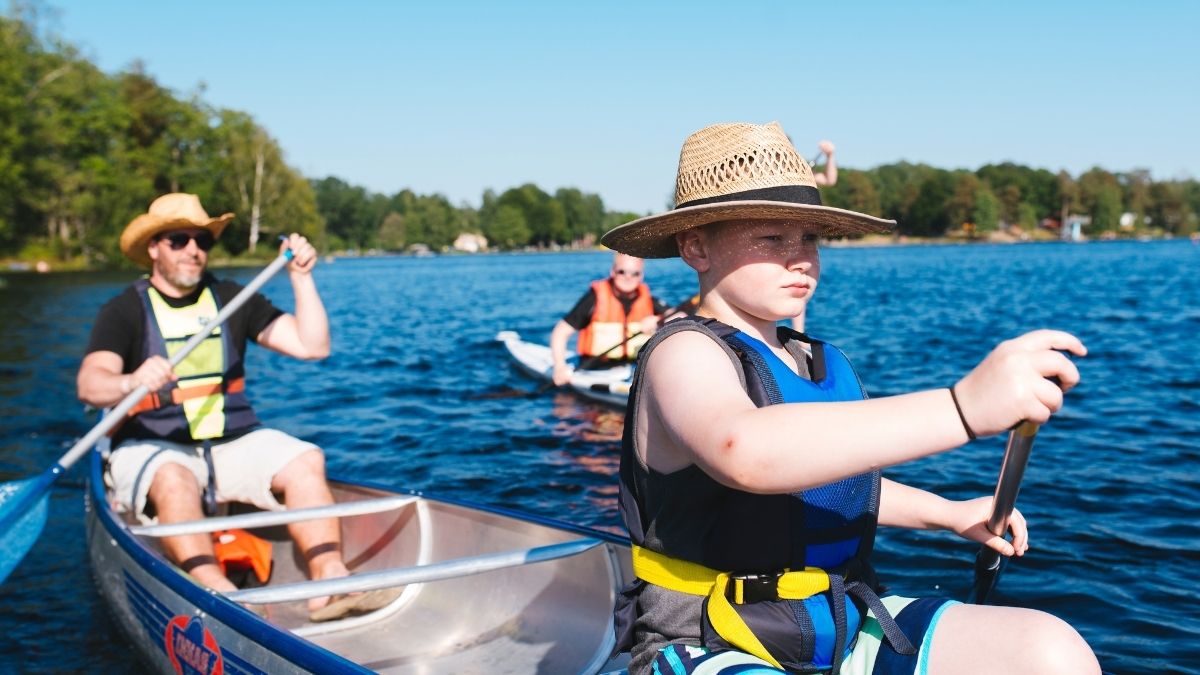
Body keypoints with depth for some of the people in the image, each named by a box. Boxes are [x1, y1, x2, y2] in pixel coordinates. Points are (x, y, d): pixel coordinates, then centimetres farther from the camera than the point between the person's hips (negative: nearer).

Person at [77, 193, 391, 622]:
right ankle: (215, 591, -50)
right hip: (152, 449, -3)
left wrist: (301, 278, -5)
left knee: (304, 460, -23)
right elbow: (89, 384, -18)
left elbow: (313, 346, 3)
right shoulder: (124, 311, 0)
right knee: (173, 479, -36)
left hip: (233, 443, 3)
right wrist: (131, 382, -40)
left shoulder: (234, 300, 10)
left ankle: (329, 576, -36)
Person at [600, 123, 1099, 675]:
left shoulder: (815, 360, 11)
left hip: (841, 625, 8)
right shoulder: (682, 355, -14)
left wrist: (947, 513, 14)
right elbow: (743, 453, -38)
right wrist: (962, 407, -43)